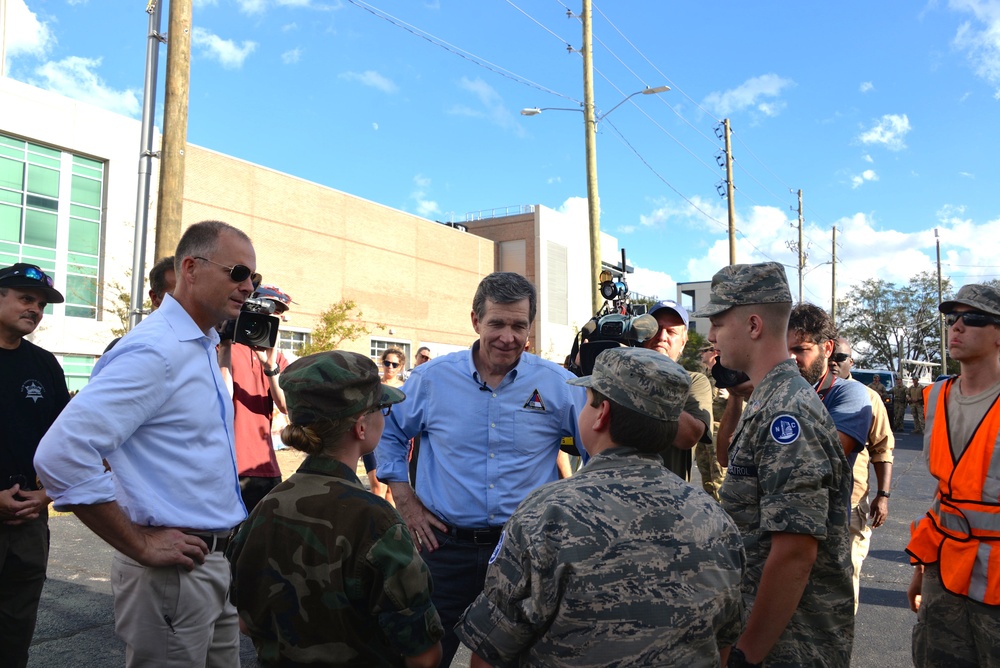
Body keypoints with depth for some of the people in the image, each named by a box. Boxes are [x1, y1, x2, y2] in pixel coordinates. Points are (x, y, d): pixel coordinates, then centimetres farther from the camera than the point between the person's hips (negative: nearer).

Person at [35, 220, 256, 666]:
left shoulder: (203, 347, 10)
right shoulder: (154, 350, -19)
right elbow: (61, 455, -27)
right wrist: (140, 545, -19)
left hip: (217, 564, 9)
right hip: (172, 573, -9)